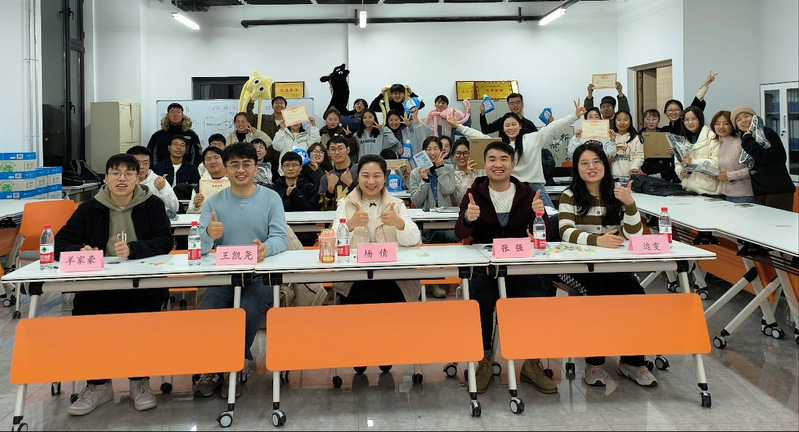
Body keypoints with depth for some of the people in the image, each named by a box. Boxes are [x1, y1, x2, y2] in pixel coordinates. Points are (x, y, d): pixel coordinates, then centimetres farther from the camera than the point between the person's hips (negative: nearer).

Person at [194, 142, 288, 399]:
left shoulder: (271, 198, 3)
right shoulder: (213, 202, 7)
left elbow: (281, 237, -8)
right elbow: (199, 245, -4)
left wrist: (266, 248, -33)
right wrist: (209, 234, -30)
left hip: (260, 276, -1)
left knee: (247, 312, -30)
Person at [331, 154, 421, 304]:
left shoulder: (397, 205, 13)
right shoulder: (345, 205, 10)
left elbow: (414, 241, -1)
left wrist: (398, 222, -21)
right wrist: (351, 223, -25)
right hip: (354, 282, -1)